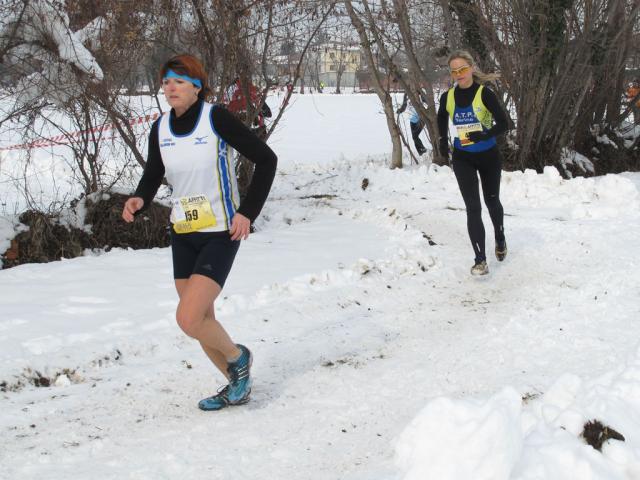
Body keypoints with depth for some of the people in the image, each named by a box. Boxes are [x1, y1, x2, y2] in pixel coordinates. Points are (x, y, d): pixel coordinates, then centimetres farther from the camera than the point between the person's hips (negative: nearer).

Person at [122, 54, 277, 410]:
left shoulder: (216, 118, -15)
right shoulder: (161, 128, 2)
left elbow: (266, 159, -11)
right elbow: (152, 177, 12)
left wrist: (248, 212, -15)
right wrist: (138, 201, -11)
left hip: (221, 234, -6)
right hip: (183, 235, 7)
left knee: (189, 319, -16)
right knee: (202, 320, 11)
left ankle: (237, 356, 14)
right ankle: (237, 385, 32)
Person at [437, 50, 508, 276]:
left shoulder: (484, 94, -18)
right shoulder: (448, 97, -6)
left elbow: (503, 124, -20)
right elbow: (441, 119, 16)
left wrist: (484, 136, -35)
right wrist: (443, 142, 7)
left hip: (488, 156, -1)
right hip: (463, 159, 1)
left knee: (491, 201, 20)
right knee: (473, 207, -7)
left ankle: (500, 240, 47)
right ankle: (480, 259, -4)